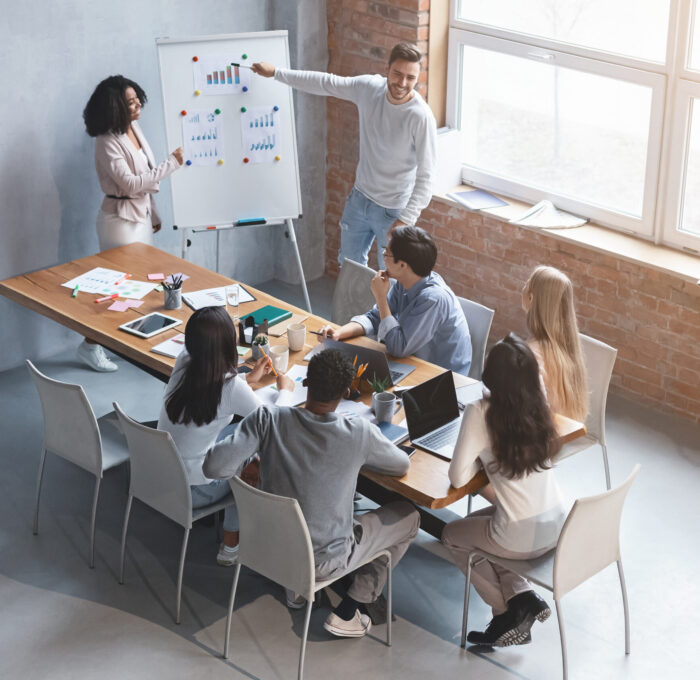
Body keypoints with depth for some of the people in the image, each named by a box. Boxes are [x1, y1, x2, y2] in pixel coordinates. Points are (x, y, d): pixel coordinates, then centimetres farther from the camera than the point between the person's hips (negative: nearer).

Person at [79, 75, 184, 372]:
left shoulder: (133, 128, 5)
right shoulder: (108, 142, -20)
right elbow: (131, 183, -23)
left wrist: (153, 213, 17)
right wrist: (171, 163, -20)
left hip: (141, 215, 8)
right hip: (121, 218, -8)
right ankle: (91, 344, 9)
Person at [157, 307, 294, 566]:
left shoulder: (183, 363, -8)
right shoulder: (231, 388, -25)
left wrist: (249, 379, 24)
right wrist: (285, 390, 10)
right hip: (191, 492, -6)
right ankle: (230, 547, 28)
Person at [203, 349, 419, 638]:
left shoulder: (267, 420, -22)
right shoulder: (360, 433, -24)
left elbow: (214, 466, -26)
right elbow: (402, 465, -4)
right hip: (325, 560, -4)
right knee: (408, 516, 19)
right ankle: (347, 613, 16)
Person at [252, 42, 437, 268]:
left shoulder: (421, 116, -26)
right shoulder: (369, 88, -11)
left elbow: (425, 176, -23)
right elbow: (325, 83, 3)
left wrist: (406, 220, -29)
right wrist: (276, 72, 8)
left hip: (393, 211, -6)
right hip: (360, 197, 6)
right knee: (349, 261, 23)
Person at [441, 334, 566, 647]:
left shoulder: (481, 413, -18)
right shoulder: (539, 405, -2)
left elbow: (458, 477, -15)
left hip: (521, 539, -6)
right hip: (557, 528, 6)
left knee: (452, 534, 24)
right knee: (476, 526, 32)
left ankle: (507, 612, 18)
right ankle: (522, 596, 17)